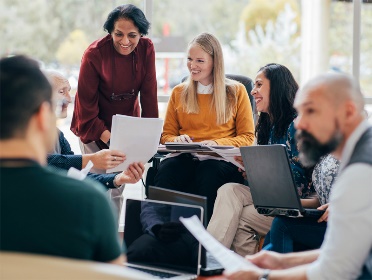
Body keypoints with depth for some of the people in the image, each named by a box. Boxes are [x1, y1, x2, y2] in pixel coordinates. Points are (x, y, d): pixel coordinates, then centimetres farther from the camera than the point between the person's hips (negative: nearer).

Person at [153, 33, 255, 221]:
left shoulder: (236, 92, 12)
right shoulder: (178, 93, 21)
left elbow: (247, 138, 8)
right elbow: (167, 135, 22)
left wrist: (217, 144, -10)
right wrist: (177, 140, -3)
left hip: (222, 159, -2)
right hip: (186, 158, 2)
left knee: (209, 172, -39)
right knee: (166, 170, -35)